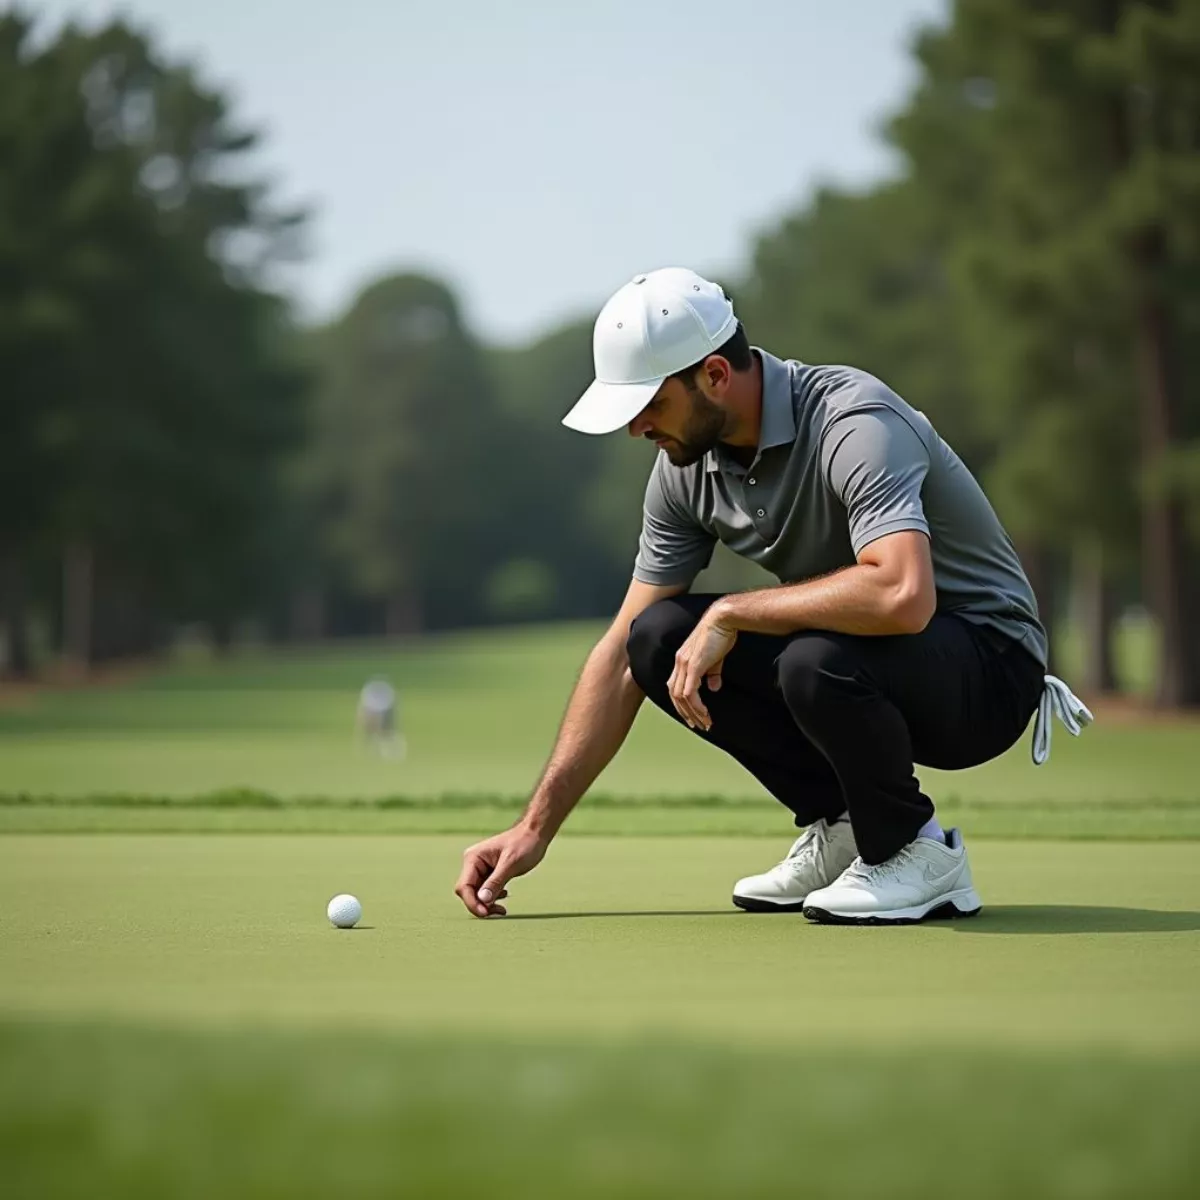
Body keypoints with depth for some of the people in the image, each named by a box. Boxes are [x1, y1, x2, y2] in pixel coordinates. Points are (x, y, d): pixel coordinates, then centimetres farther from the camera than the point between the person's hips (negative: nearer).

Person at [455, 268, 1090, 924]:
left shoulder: (854, 423, -27)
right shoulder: (687, 465, -3)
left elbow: (903, 594, -44)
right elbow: (622, 654, 2)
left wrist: (730, 615, -31)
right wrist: (536, 828, -3)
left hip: (985, 659, -7)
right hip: (851, 652, 8)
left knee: (817, 661, -37)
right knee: (659, 638, -11)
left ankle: (920, 856, -10)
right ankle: (840, 826, 3)